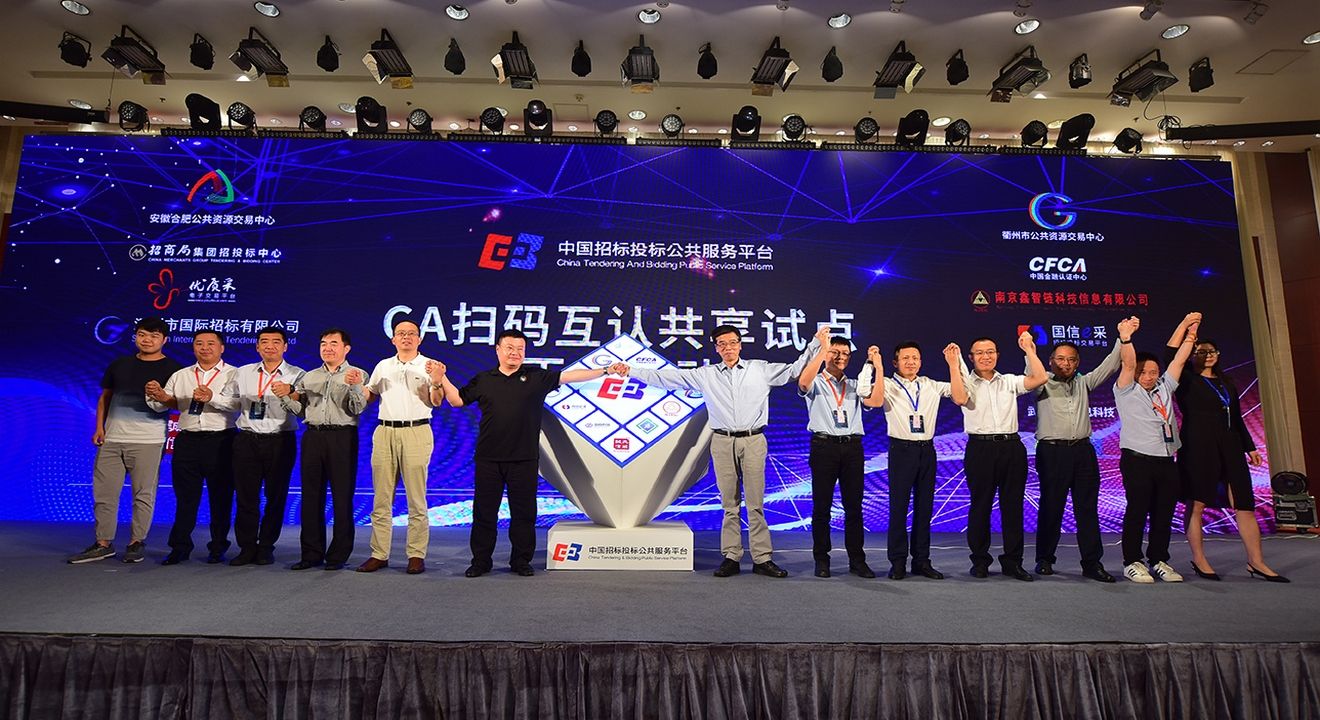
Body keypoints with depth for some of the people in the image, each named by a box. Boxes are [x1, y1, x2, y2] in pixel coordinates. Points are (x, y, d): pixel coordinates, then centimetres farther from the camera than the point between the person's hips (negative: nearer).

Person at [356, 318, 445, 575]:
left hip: (416, 433, -4)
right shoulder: (383, 366, 17)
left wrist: (437, 381, -22)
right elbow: (369, 396, 21)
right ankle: (379, 554, 12)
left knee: (416, 499, -3)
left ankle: (416, 555, 3)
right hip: (384, 432, 4)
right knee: (381, 499, 5)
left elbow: (436, 402, -4)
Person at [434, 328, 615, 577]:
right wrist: (441, 379, 1)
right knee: (484, 511, 7)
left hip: (524, 459, -1)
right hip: (488, 458, 1)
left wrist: (604, 371, -2)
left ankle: (521, 561, 20)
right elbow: (457, 400, 14)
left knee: (524, 512, 6)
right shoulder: (483, 380, 9)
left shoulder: (537, 377, 4)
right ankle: (481, 561, 20)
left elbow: (570, 376, 2)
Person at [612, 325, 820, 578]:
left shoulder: (760, 369, 8)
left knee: (756, 503, 1)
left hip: (753, 441, -1)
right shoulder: (705, 375, 8)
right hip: (723, 442, 1)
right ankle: (731, 557, 12)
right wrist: (631, 371, 5)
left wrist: (815, 343, 5)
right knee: (729, 504, 6)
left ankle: (762, 559, 7)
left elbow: (795, 370, 11)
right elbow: (667, 377, 7)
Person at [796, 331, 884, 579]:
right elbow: (803, 382, -20)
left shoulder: (854, 386, 18)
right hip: (824, 446, -3)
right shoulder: (816, 382, 6)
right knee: (822, 505, 2)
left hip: (852, 447, 3)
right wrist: (822, 349, -22)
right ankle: (821, 559, 10)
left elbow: (875, 402, -1)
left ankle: (857, 559, 14)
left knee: (854, 505, 6)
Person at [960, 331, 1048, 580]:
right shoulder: (967, 382, 5)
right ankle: (980, 561, 13)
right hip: (980, 448, -3)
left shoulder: (1010, 382, 14)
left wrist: (1029, 349, 1)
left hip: (1012, 448, 3)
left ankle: (1012, 561, 16)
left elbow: (1040, 378, 0)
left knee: (1013, 505, 6)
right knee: (980, 505, 2)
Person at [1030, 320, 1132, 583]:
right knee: (1051, 507, 1)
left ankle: (1092, 562, 8)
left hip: (1083, 450, 4)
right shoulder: (1043, 385, 4)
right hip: (1052, 451, -4)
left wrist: (1123, 339, -4)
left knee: (1088, 508, 4)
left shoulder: (1083, 383, 17)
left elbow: (1108, 366, 8)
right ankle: (1044, 559, 11)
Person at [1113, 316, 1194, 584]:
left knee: (1164, 513, 7)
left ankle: (1159, 561, 16)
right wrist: (1126, 336, -19)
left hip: (1166, 460, 6)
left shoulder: (1164, 388, 20)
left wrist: (1190, 335, 11)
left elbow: (1179, 361, 17)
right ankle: (1132, 562, 2)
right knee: (1137, 511, -4)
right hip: (1137, 460, -6)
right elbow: (1128, 363, -9)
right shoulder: (1127, 390, 4)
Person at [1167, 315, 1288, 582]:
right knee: (1196, 504, -2)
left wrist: (1250, 447, 18)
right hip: (1197, 448, -6)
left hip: (1229, 448, 6)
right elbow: (1170, 354, -16)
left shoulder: (1227, 383, 19)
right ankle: (1198, 560, 5)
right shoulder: (1188, 381, 2)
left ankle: (1256, 562, 9)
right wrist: (1185, 324, -16)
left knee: (1245, 503, 2)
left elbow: (1237, 418, 22)